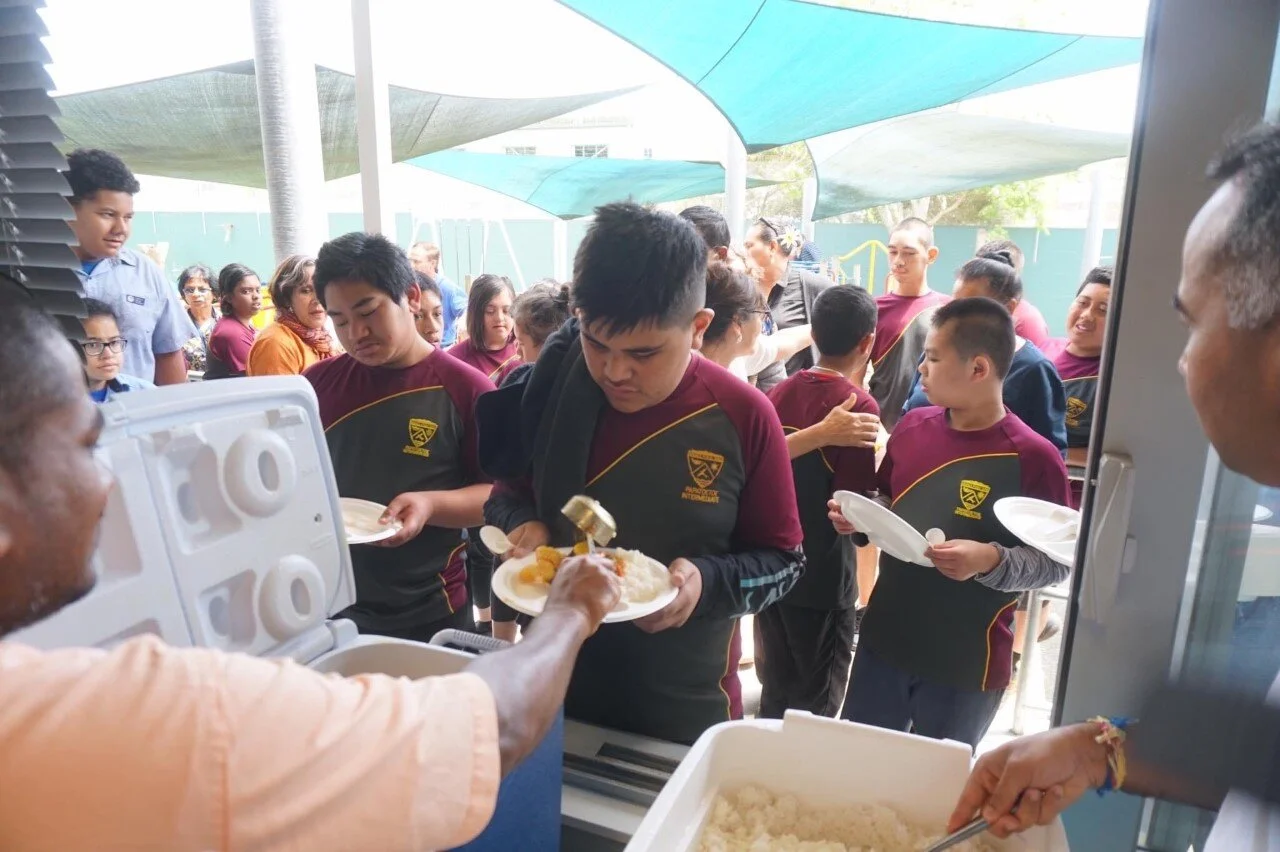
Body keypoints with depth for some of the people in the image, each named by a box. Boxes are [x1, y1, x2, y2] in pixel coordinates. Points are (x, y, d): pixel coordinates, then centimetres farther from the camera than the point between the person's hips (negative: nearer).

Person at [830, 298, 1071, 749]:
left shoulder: (1033, 458, -18)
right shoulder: (912, 426, -1)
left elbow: (1056, 563, -12)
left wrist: (992, 561, -29)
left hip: (967, 664, -5)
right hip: (883, 639, 5)